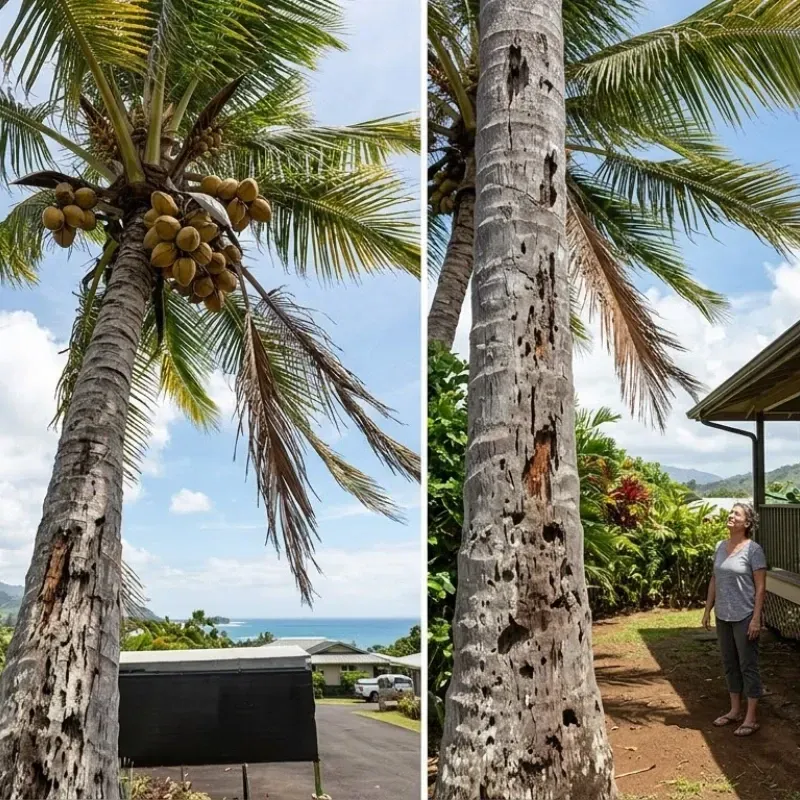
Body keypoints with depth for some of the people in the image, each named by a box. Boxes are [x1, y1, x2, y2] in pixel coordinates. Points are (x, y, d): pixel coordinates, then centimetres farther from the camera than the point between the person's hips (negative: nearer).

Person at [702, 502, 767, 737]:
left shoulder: (753, 549, -13)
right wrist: (708, 610, 11)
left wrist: (756, 619, -17)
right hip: (723, 617, 7)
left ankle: (751, 718, 10)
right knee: (730, 665, 15)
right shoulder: (720, 546, 6)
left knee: (748, 666, 2)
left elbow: (760, 587, -13)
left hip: (744, 618, -6)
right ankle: (735, 711, 27)